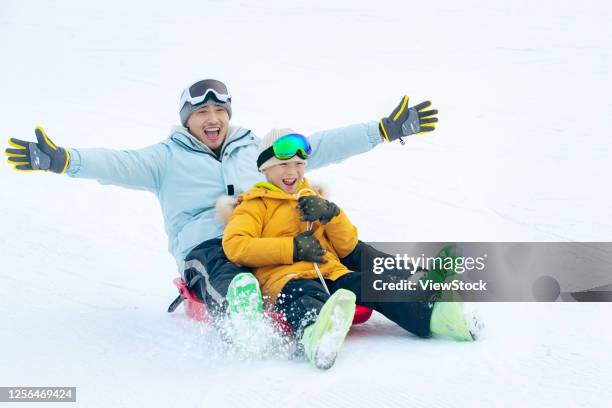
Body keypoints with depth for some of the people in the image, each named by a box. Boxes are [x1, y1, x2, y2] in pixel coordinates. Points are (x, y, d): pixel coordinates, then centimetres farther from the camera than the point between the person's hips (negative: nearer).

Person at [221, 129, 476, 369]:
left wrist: (330, 214, 3)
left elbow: (347, 247, 25)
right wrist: (293, 248, -9)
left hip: (331, 273, 6)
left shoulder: (311, 199, 33)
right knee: (308, 300, -41)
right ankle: (317, 337, -75)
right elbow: (234, 246, -3)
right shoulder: (255, 204, 16)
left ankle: (431, 315, -45)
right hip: (287, 278, -6)